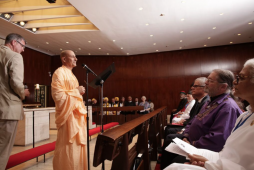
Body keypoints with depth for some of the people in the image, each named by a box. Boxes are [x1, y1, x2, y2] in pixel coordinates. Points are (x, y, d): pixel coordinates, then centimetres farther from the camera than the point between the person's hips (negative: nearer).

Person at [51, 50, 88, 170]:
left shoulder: (70, 74, 19)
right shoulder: (60, 72, -10)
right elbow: (58, 95, -21)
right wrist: (77, 91, -14)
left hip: (76, 114, 10)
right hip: (68, 115, -10)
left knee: (77, 145, 14)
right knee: (68, 147, -4)